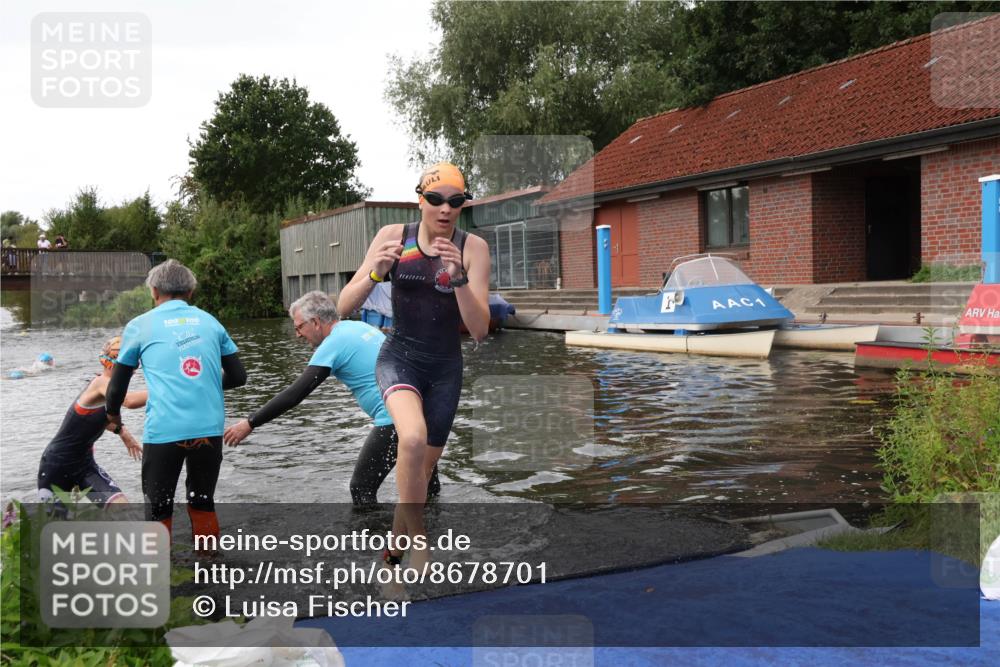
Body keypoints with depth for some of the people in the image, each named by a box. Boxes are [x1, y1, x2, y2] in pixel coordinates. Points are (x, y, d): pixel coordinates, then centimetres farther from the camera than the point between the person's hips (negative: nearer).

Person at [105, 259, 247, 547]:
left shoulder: (139, 326, 7)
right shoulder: (209, 321, 13)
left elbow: (117, 385, 13)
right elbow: (237, 377, 13)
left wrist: (113, 415, 33)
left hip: (164, 431, -3)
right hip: (209, 428, 3)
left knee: (158, 510, 12)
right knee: (203, 503, 19)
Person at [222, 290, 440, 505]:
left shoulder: (332, 345, -7)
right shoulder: (361, 326, 17)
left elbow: (295, 394, -10)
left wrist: (250, 424, -6)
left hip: (394, 419, -9)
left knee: (362, 488, 1)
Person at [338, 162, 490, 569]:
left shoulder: (473, 249, -10)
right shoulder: (393, 236, -9)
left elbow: (479, 330, -17)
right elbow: (344, 306, -9)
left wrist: (458, 278, -31)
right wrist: (376, 273, -28)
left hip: (446, 370, 2)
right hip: (398, 359, -2)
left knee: (423, 468, 11)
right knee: (413, 437, -32)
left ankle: (394, 551, 35)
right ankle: (418, 544, -14)